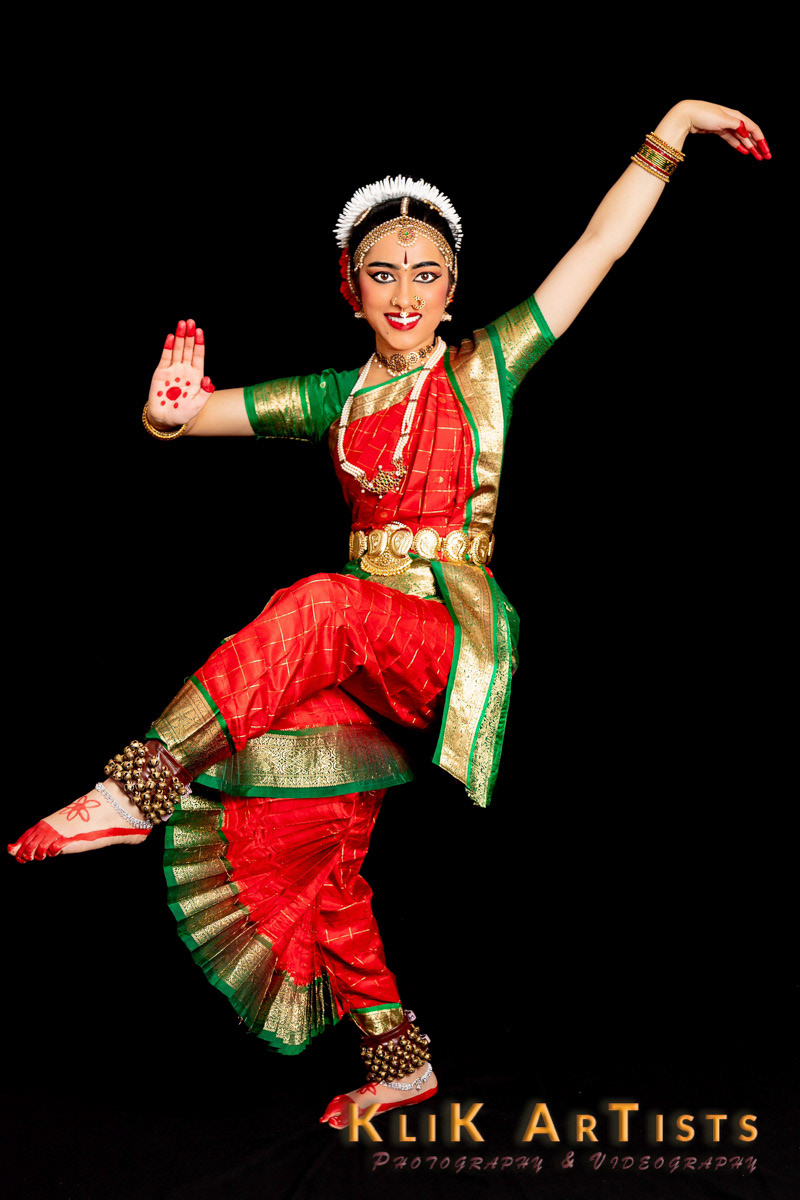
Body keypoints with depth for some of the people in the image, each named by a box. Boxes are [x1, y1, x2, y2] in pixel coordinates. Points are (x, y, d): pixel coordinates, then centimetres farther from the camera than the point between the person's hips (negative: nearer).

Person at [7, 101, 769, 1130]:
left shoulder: (484, 368, 4)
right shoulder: (335, 399, 12)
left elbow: (601, 242, 0)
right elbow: (183, 420, 10)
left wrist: (669, 130, -6)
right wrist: (168, 410, -13)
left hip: (450, 634, -5)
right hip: (354, 653, 5)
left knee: (322, 609, -34)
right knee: (294, 836, -4)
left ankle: (141, 789, -33)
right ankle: (398, 1059, 10)